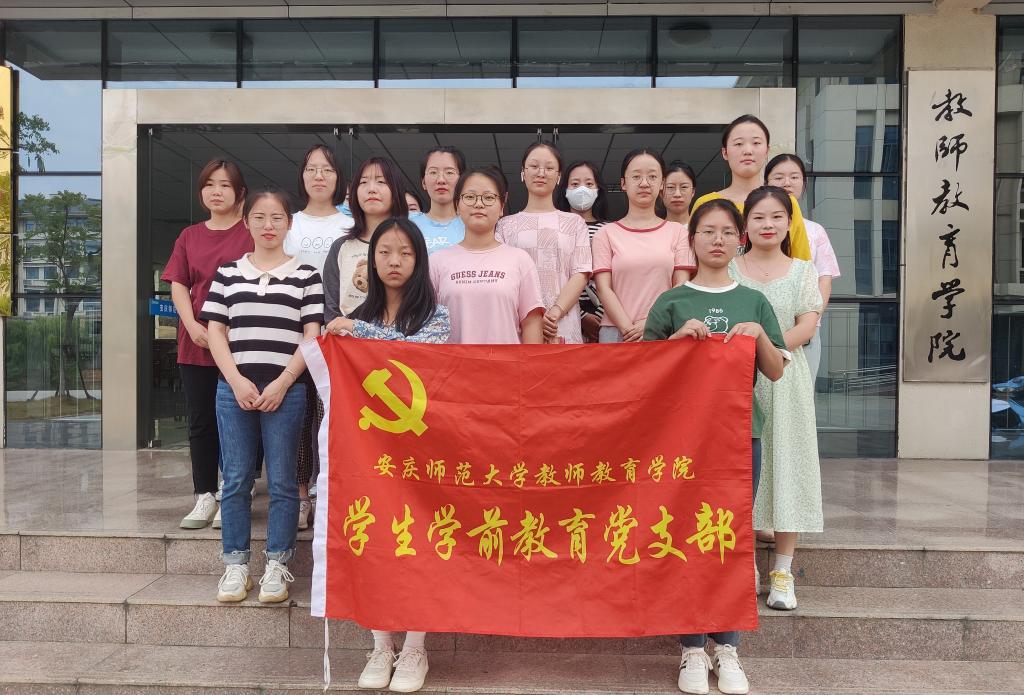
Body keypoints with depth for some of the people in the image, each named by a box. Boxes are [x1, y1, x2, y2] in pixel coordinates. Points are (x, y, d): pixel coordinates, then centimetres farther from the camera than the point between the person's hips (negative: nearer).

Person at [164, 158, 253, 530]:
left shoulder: (250, 235, -1)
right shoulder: (189, 236, 12)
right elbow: (178, 286, 7)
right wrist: (193, 327, -8)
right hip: (196, 343, 5)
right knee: (200, 421, 9)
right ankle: (204, 497, 18)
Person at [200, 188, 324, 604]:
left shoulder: (305, 275, 5)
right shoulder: (228, 272, 12)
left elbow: (312, 336, 0)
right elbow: (215, 332, 7)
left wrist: (282, 383, -9)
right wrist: (237, 381, -6)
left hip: (285, 389, -2)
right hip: (234, 387, 2)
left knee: (281, 481, 2)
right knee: (236, 480, 5)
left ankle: (277, 566, 12)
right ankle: (236, 566, 15)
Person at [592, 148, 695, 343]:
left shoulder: (677, 231, 10)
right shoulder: (606, 234, 7)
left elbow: (682, 287, 3)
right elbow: (603, 289, 0)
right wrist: (629, 329, -12)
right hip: (616, 332, -1)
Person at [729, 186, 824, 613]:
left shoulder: (802, 271, 9)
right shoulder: (728, 269, 8)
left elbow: (806, 326, -2)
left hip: (784, 380, 0)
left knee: (785, 463, 1)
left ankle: (783, 571, 10)